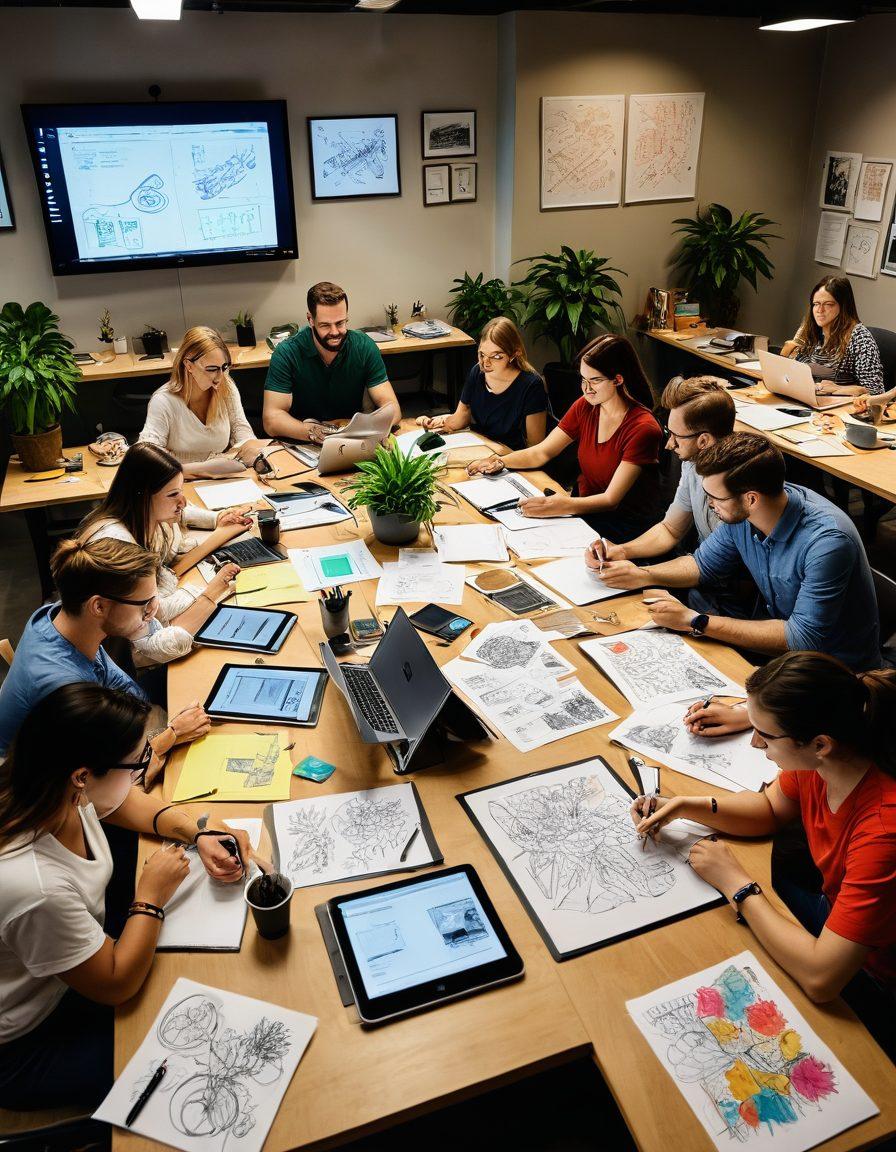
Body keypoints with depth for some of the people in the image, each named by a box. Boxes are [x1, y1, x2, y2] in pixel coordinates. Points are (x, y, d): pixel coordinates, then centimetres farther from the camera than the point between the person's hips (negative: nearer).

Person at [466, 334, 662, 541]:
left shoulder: (643, 429, -20)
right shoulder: (585, 407, 0)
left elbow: (611, 500, -24)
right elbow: (541, 453, 4)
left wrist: (557, 506, -38)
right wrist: (499, 462, -14)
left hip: (625, 526, -6)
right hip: (586, 509, 6)